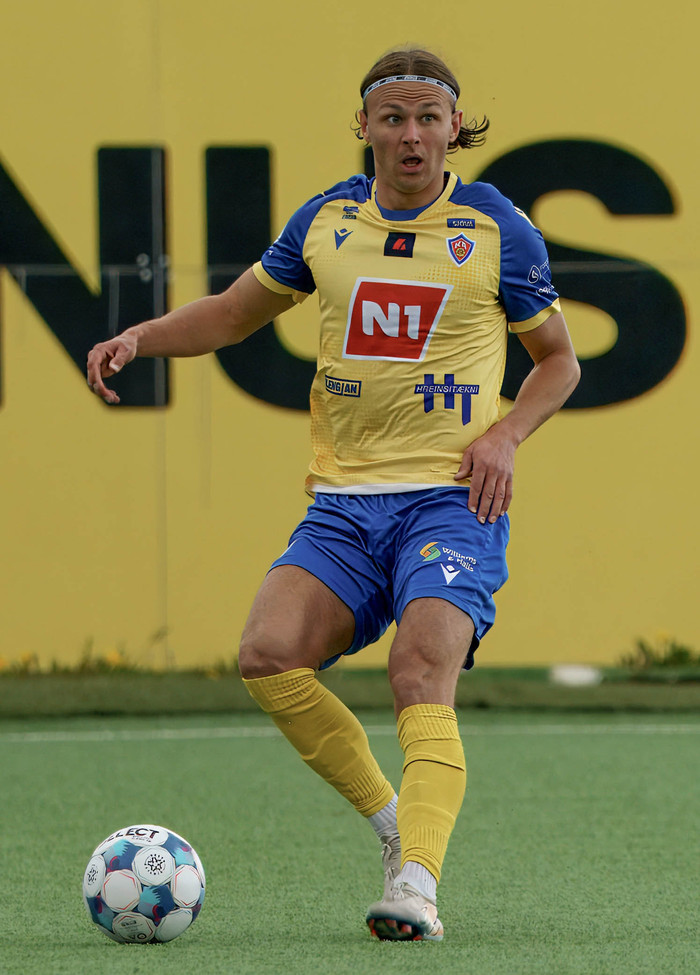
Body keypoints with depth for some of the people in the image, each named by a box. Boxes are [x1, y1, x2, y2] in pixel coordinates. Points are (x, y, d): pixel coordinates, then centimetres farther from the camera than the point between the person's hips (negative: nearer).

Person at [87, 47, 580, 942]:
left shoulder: (497, 229, 1)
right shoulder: (326, 221, 10)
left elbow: (558, 359, 12)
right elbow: (237, 311, 23)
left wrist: (505, 434, -7)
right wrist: (141, 338, 5)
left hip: (453, 500, -4)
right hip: (343, 501, 4)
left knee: (421, 683, -24)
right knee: (269, 653, -18)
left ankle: (415, 887, -33)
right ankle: (395, 823, -1)